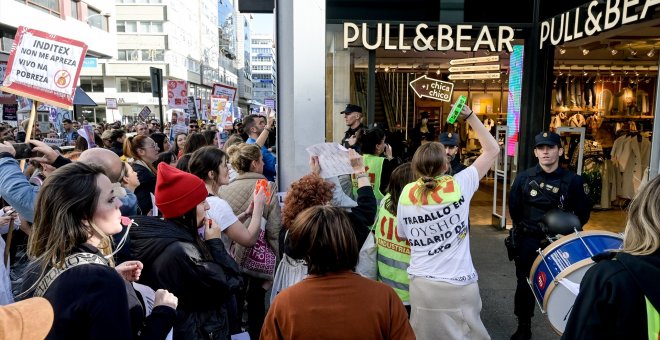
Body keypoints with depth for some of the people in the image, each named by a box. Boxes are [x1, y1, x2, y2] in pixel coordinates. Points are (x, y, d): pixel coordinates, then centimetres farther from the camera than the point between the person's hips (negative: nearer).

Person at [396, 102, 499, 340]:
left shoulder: (406, 194, -4)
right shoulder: (459, 185, -11)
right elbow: (493, 150, 0)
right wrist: (470, 116, 2)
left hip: (420, 285, 3)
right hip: (458, 287, -2)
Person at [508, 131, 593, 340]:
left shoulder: (573, 180, -6)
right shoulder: (524, 178, -3)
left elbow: (583, 213, 2)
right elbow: (514, 209, 6)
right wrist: (525, 230, 5)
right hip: (529, 241, 1)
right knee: (524, 285, 7)